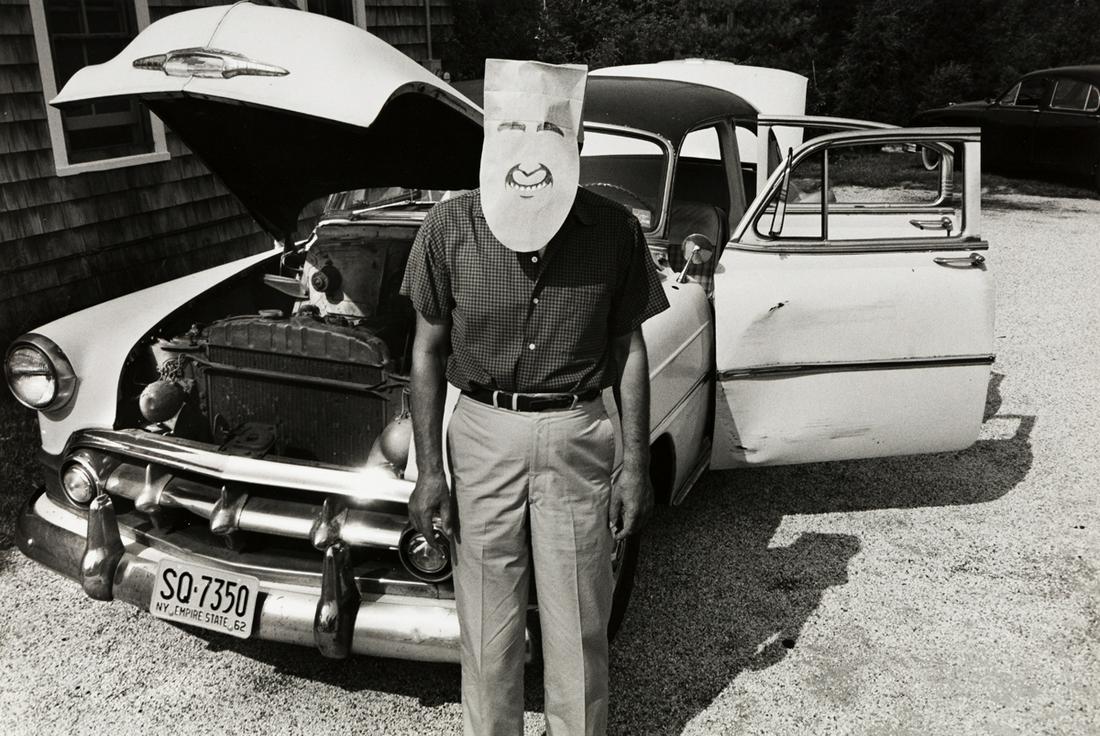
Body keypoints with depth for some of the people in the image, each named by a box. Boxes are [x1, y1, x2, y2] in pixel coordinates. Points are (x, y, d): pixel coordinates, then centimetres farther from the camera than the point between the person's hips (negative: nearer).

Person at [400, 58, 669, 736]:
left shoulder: (614, 230, -7)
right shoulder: (450, 228, -7)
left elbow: (629, 348, 2)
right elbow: (429, 350, 1)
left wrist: (637, 466, 0)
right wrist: (429, 471, -2)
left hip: (577, 434, 0)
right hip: (482, 432, 1)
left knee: (577, 623, 11)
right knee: (487, 620, 12)